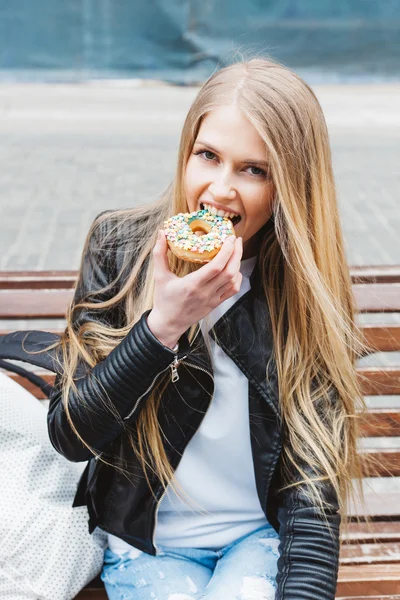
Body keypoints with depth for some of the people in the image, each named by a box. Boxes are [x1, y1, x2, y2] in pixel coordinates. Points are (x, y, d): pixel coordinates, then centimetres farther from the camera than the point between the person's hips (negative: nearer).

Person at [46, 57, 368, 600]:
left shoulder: (309, 287, -11)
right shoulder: (119, 245, -10)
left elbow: (315, 482, -13)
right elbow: (68, 434, -11)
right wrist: (164, 325, -24)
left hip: (264, 535, 0)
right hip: (146, 542, 1)